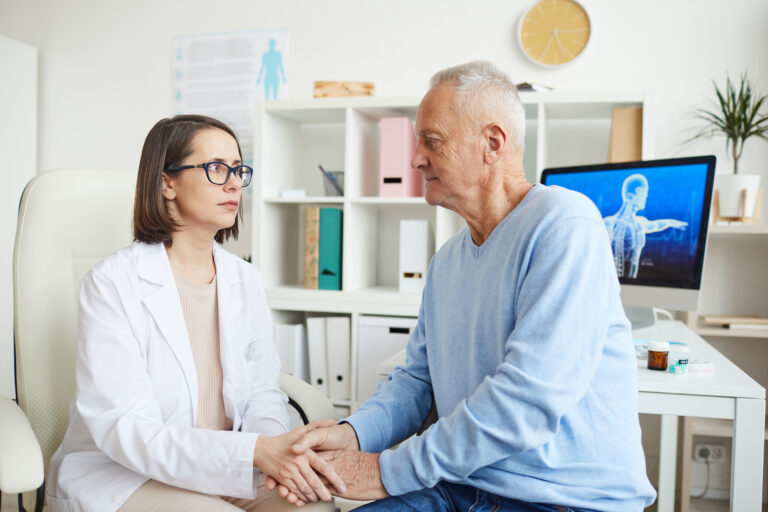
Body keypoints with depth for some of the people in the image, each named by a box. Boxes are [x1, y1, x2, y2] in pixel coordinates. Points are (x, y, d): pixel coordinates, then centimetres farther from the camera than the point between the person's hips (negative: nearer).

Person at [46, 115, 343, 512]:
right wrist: (257, 451, -31)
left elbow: (263, 394, 2)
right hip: (119, 476, -4)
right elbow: (124, 429, -21)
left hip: (227, 473, 4)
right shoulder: (112, 283, -13)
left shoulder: (245, 281, 5)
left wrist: (279, 454, -21)